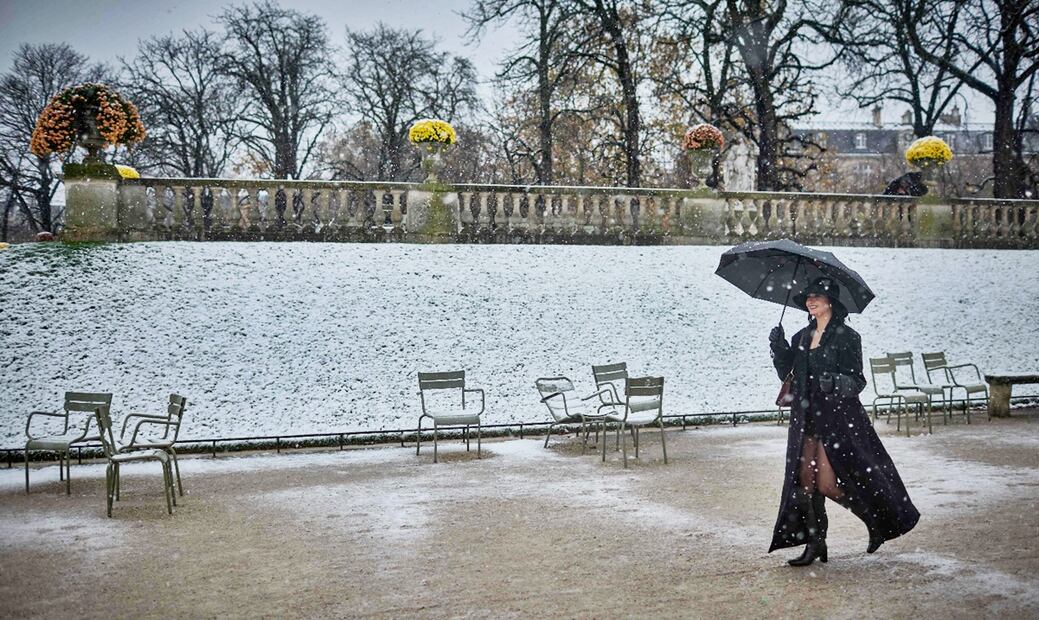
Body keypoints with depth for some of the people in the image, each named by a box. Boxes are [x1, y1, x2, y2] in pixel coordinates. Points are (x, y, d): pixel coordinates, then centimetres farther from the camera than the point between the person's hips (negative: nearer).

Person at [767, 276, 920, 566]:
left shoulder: (847, 336, -6)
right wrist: (778, 348, -5)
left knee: (829, 483, -7)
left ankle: (878, 523, 17)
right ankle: (815, 543, 12)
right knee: (805, 482, 2)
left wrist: (838, 383, -29)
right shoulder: (801, 338, 12)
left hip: (838, 418, -6)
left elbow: (857, 380, -8)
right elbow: (785, 373, 11)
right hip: (806, 418, 6)